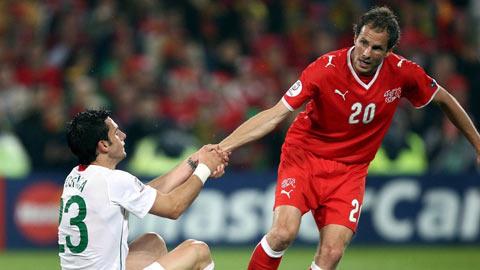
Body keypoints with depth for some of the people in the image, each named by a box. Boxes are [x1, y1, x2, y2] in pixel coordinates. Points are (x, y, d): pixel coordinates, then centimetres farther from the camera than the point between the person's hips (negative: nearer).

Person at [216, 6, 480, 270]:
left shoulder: (402, 73, -11)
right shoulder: (326, 69, -20)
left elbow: (444, 100, 9)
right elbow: (274, 116, -22)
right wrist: (221, 147, -32)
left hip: (350, 169, 3)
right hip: (304, 155, -3)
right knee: (284, 232, -26)